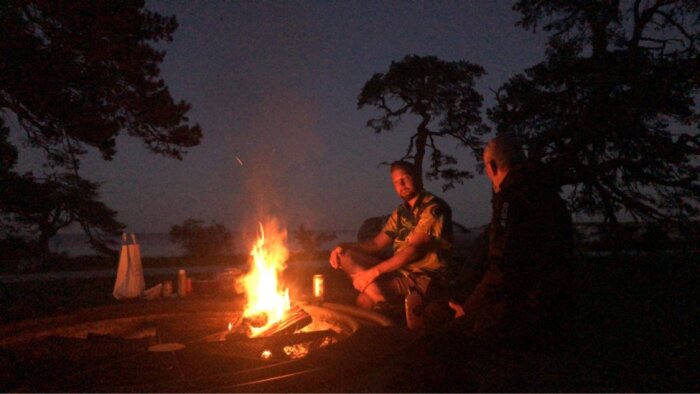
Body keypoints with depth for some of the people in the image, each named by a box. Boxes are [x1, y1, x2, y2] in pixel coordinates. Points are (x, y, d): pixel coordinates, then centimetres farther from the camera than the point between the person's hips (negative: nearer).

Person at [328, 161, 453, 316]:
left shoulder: (433, 208, -12)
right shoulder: (401, 212, 14)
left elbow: (413, 250, -21)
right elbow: (376, 243, 13)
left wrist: (375, 271, -24)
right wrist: (344, 247, -4)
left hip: (425, 278, -9)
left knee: (365, 299, -31)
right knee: (346, 257, -6)